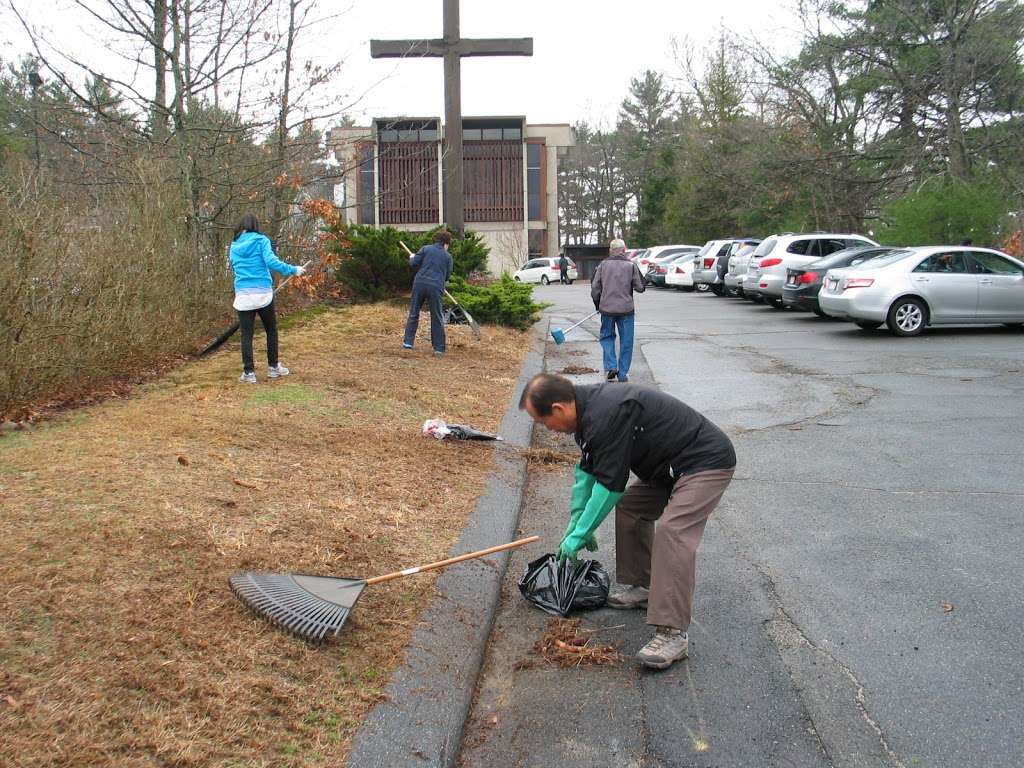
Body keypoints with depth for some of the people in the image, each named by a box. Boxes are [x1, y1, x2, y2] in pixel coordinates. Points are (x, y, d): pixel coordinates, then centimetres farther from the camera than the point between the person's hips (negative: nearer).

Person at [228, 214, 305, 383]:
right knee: (271, 330, 15)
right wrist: (293, 270, -8)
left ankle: (248, 372, 1)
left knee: (246, 334, 4)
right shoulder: (261, 241, -3)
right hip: (262, 293, -3)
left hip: (243, 295, 3)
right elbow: (271, 262, -16)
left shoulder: (234, 246, 10)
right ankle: (273, 367, 20)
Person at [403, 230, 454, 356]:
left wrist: (411, 258, 24)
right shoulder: (448, 256, 8)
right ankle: (439, 348, 6)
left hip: (420, 283, 1)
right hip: (436, 287, -1)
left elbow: (413, 263, 1)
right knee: (437, 318, 6)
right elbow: (447, 276, 12)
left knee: (413, 314, 13)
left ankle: (408, 342, 12)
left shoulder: (426, 249, 6)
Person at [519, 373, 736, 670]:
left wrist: (578, 535, -14)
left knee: (673, 530, -24)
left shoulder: (607, 415, -29)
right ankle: (643, 587, 25)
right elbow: (587, 470, 14)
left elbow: (609, 485, -24)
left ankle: (672, 633, -24)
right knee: (630, 507, 15)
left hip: (706, 461, -11)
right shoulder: (588, 405, 3)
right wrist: (576, 522, 14)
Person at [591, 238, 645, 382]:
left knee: (607, 337, 17)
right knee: (626, 342, 8)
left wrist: (598, 305, 16)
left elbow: (595, 288, 2)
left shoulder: (602, 265, 0)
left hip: (606, 309, 1)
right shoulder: (631, 265, -4)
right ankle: (622, 374, 9)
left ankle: (611, 366, -1)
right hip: (626, 309, -1)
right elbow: (640, 287, -2)